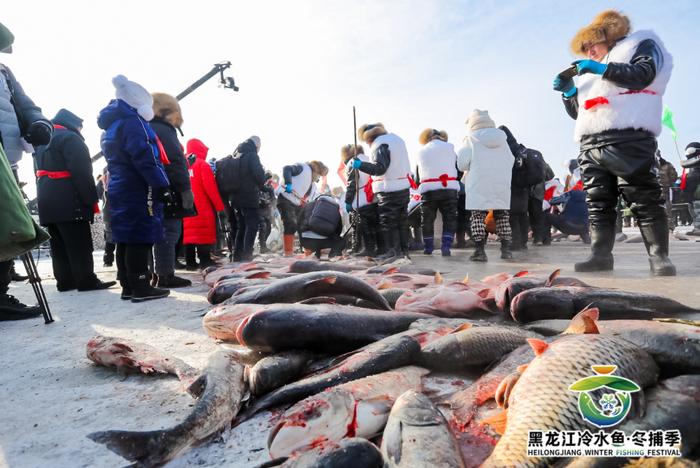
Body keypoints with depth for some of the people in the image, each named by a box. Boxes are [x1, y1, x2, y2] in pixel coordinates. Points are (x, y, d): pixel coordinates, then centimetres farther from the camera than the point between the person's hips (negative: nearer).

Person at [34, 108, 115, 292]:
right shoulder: (70, 138, -7)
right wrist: (91, 200, -16)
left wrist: (45, 196, 20)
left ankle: (65, 281, 12)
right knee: (79, 244, -7)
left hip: (47, 202, 9)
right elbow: (82, 172, -16)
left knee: (59, 245, 9)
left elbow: (41, 172, 22)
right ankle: (87, 281, -7)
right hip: (69, 202, -9)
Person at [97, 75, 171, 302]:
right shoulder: (132, 121, -9)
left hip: (119, 189, 10)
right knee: (141, 238, -9)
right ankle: (141, 287, -7)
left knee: (126, 238, 10)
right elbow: (144, 157, -20)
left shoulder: (110, 126, 22)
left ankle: (128, 286, 15)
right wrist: (160, 184, -20)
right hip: (139, 190, -10)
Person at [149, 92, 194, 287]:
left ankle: (159, 273, 20)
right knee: (169, 232, -7)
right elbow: (175, 162, -20)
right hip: (168, 192, -10)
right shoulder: (163, 130, -9)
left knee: (162, 233, 15)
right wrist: (185, 189, -20)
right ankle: (165, 275, -3)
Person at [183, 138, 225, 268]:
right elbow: (211, 188, -13)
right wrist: (220, 206, -8)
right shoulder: (203, 164, -6)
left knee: (189, 233, 9)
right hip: (203, 207, -6)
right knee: (205, 233, -3)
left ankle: (190, 262, 11)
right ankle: (205, 261, -3)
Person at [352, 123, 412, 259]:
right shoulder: (396, 139, 15)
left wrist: (360, 165, -29)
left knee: (388, 222, -2)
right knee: (402, 220, 16)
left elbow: (379, 168, -25)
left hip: (389, 191, -9)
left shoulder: (380, 145, -14)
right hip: (404, 188, 9)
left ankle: (393, 251, 1)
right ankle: (404, 249, 23)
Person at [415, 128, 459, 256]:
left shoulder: (421, 151, 14)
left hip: (428, 190, 1)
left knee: (427, 220, 12)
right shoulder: (449, 147, 9)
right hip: (449, 188, -1)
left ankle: (428, 247, 18)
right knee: (449, 219, 6)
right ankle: (446, 247, -2)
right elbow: (458, 169, 10)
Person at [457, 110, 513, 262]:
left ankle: (480, 250, -9)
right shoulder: (502, 138, 9)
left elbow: (462, 164, -5)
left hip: (478, 186, -4)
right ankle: (506, 249, 14)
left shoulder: (471, 139, -4)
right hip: (502, 186, 4)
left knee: (478, 216, -2)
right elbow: (510, 162, 14)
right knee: (502, 216, 11)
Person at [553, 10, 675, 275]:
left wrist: (602, 68, -6)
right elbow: (577, 112, 30)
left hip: (628, 139, -6)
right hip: (591, 144, 6)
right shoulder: (589, 72, 32)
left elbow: (643, 75, -3)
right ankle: (601, 255, -1)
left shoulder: (640, 44, 18)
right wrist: (569, 92, 13)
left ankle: (659, 257, -5)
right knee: (598, 204, -1)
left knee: (644, 200, -8)